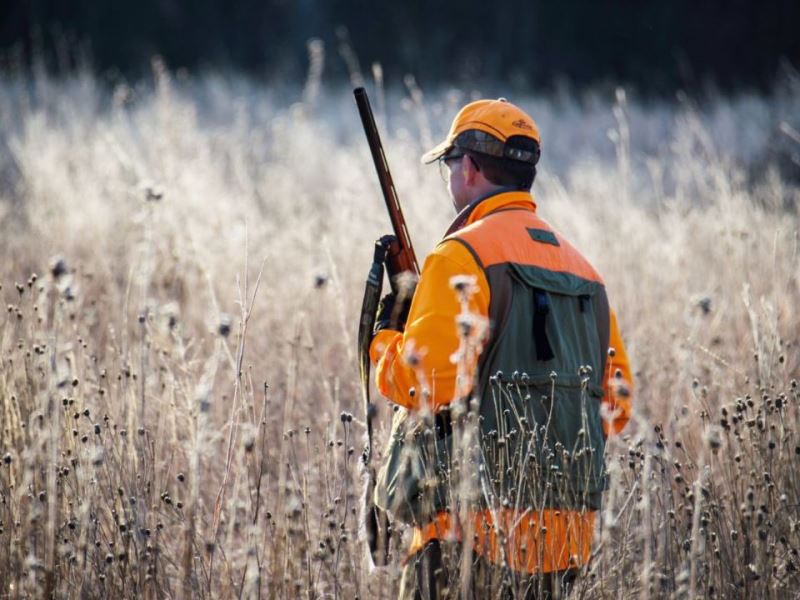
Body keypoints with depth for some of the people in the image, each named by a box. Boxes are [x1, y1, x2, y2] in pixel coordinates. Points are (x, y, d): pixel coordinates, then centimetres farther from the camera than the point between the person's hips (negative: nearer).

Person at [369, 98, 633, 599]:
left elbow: (424, 383, -16)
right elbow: (617, 403, 18)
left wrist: (384, 339, 4)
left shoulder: (464, 255, -7)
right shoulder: (581, 267, 17)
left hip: (480, 525, -8)